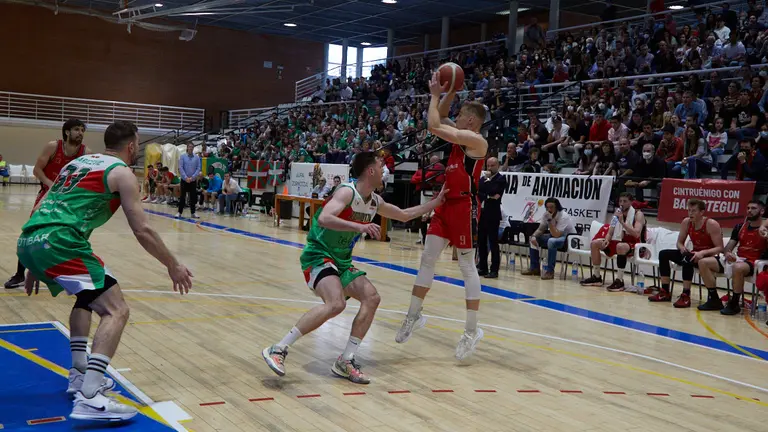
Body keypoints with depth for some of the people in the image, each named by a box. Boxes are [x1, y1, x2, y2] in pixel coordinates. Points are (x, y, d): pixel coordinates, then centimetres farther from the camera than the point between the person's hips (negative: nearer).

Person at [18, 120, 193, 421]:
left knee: (87, 296, 31)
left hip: (27, 241, 9)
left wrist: (34, 266, 35)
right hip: (56, 242, -9)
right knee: (116, 309, -8)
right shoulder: (121, 172, 4)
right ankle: (89, 399, -21)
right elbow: (142, 230, -1)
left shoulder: (79, 162, 27)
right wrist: (173, 266, 10)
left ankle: (80, 375, 25)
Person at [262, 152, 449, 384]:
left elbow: (404, 215, 27)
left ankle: (345, 361, 1)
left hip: (341, 260, 9)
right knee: (336, 304, -30)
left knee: (372, 297, -4)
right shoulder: (347, 191, -17)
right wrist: (359, 226, -41)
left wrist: (436, 202, 27)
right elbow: (324, 219, -34)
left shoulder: (375, 201, 10)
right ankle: (278, 349, -22)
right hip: (318, 255, -9)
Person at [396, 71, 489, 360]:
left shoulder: (475, 140, -15)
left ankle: (472, 330, 5)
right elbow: (440, 119, 23)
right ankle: (413, 316, 18)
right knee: (427, 258, 9)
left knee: (467, 267, -3)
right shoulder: (460, 137, 11)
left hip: (463, 206, -9)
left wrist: (435, 94, -7)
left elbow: (434, 125, -19)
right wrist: (451, 92, 11)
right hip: (446, 203, 9)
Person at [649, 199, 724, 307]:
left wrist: (703, 252, -33)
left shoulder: (711, 224, -18)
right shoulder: (686, 222, -2)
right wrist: (682, 247, -15)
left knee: (688, 258, -36)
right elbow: (679, 242, 8)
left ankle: (686, 296, -31)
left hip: (709, 257, -7)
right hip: (695, 254, 7)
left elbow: (720, 248, -19)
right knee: (663, 254, -6)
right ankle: (665, 292, -6)